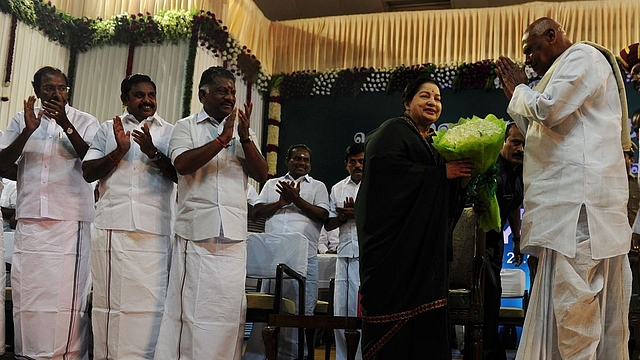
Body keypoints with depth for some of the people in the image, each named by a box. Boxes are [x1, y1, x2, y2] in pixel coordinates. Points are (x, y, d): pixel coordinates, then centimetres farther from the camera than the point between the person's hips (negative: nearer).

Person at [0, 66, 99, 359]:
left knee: (68, 291, -7)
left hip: (71, 221, -2)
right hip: (30, 218, 3)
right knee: (27, 291, 1)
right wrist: (28, 131, -7)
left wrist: (65, 124, -14)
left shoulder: (85, 122, 6)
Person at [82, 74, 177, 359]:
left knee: (149, 300, -4)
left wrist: (153, 152, -13)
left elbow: (180, 174, 0)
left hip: (153, 229, -1)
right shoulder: (108, 129, 15)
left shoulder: (169, 132, 12)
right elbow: (88, 172, 7)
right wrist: (118, 151, -6)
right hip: (111, 226, 1)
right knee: (109, 298, 3)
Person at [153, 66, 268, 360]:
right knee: (191, 308, -1)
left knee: (229, 311, 4)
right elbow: (182, 164, -11)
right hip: (196, 235, -3)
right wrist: (222, 139, -14)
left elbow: (261, 174, 5)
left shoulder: (243, 131, 16)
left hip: (234, 237, 3)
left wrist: (244, 137, -8)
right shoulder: (186, 127, 7)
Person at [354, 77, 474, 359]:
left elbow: (445, 200, 21)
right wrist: (442, 172, -15)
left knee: (425, 318, 3)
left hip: (428, 248, 7)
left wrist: (461, 180, -2)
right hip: (397, 242, -7)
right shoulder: (393, 131, 0)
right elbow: (385, 167, -20)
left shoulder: (436, 144, 22)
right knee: (396, 317, -9)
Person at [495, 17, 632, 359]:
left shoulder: (583, 56, -2)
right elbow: (544, 130, 29)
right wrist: (517, 94, 21)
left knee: (572, 300, -10)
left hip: (580, 195, -10)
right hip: (571, 198, 10)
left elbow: (549, 109, -16)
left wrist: (519, 89, 3)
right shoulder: (568, 67, 27)